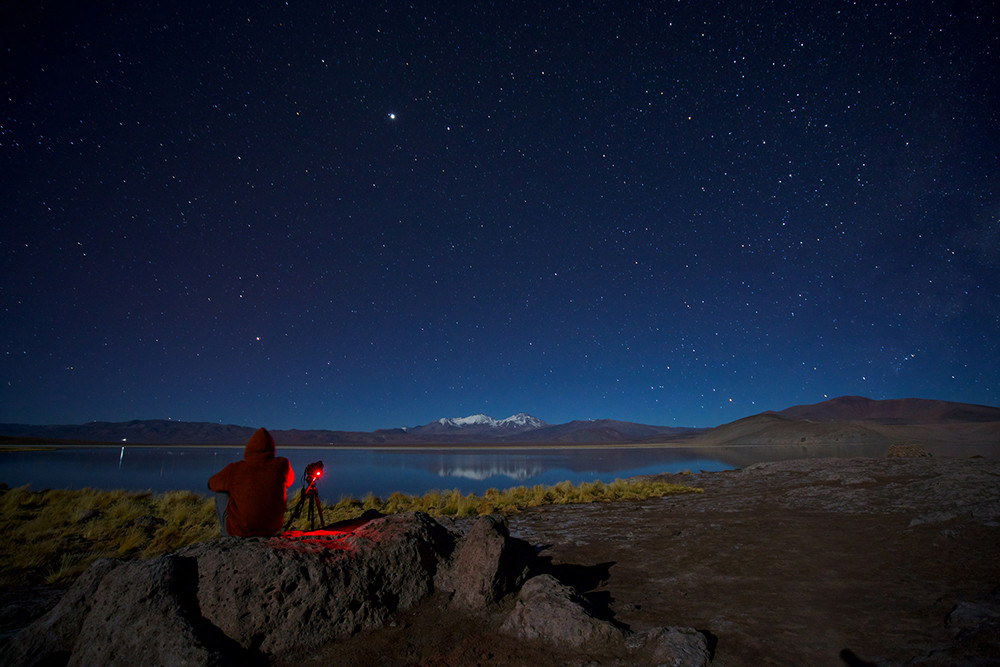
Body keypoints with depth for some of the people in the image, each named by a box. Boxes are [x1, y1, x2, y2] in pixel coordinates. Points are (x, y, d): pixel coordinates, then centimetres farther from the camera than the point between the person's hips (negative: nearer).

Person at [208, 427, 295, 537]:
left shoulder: (234, 470, -17)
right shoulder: (282, 465, -15)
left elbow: (212, 484, 5)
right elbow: (290, 480, 9)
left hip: (239, 531, -1)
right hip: (272, 528, 1)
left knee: (221, 493, 21)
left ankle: (225, 531, 43)